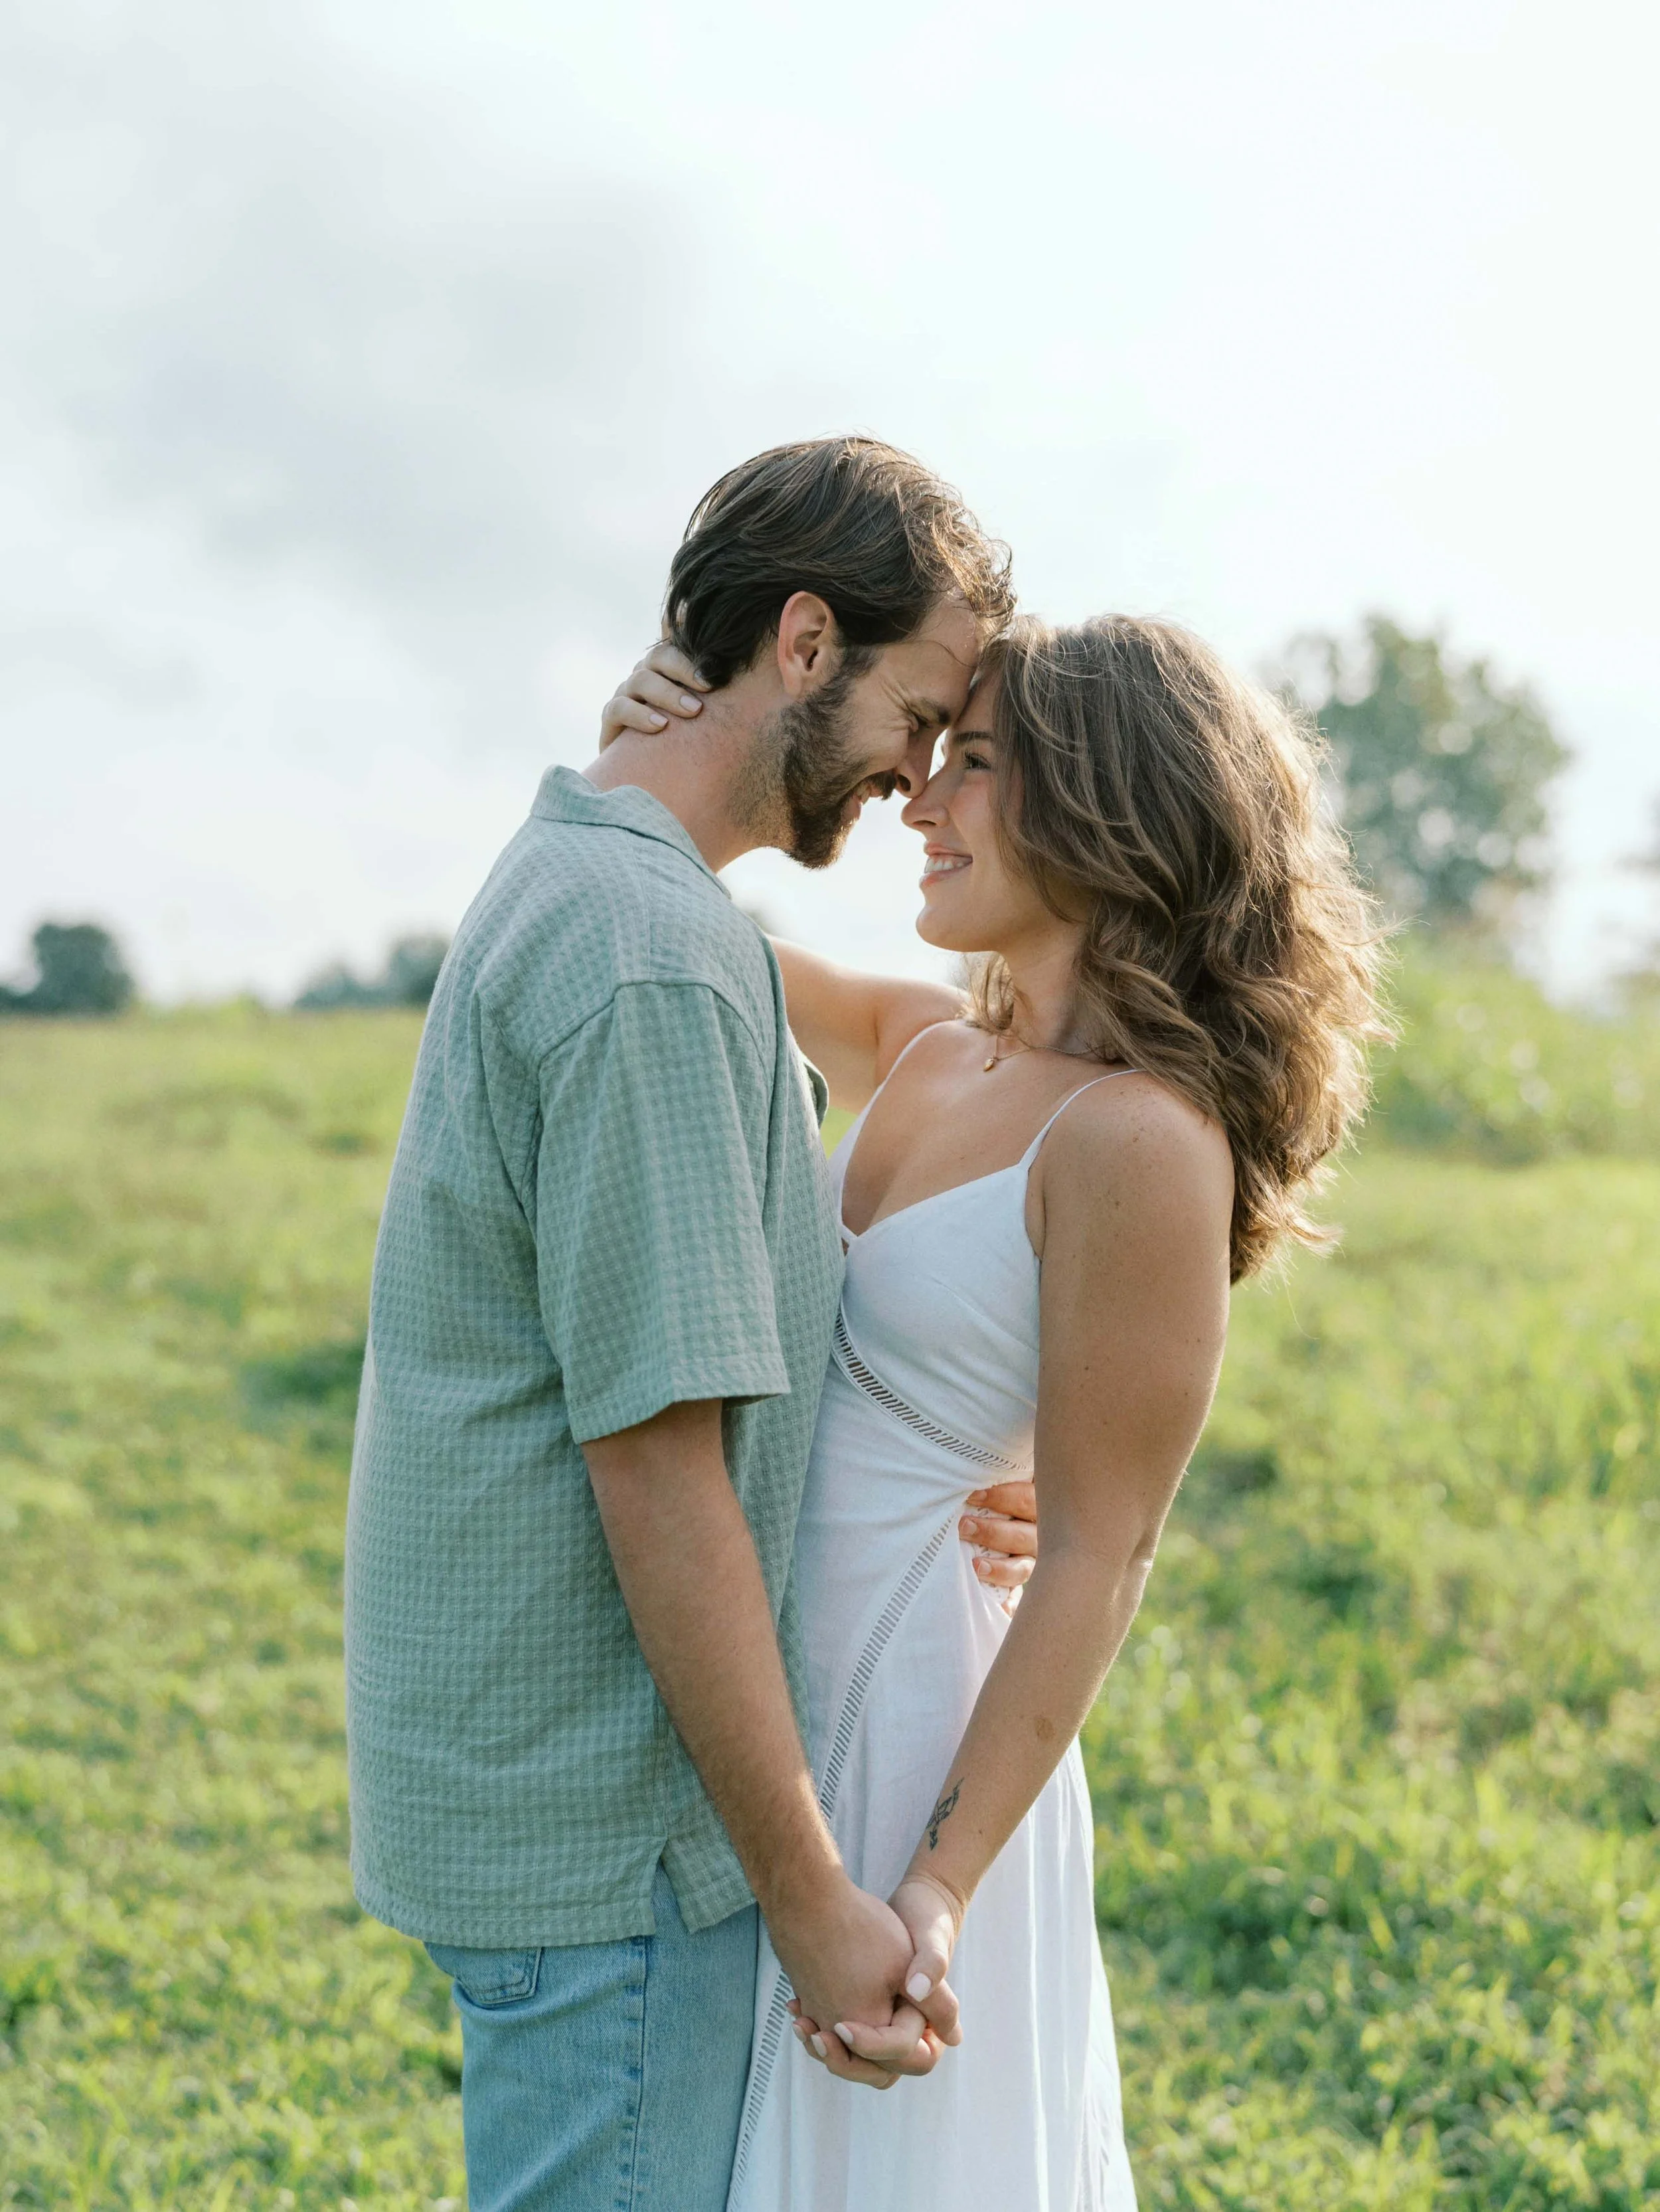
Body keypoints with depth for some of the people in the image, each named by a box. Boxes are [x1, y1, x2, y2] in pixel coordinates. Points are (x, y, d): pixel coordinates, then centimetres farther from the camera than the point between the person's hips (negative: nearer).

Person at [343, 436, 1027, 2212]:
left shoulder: (564, 878, 10)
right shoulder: (649, 952, -22)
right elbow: (654, 1454, -24)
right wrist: (808, 1892, -19)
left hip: (519, 1751, 10)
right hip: (603, 1814, -10)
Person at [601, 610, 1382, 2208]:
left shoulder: (1142, 1140, -20)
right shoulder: (930, 1049, 4)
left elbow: (1100, 1558, -19)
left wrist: (941, 1887, -21)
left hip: (911, 1736, -8)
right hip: (778, 1700, 8)